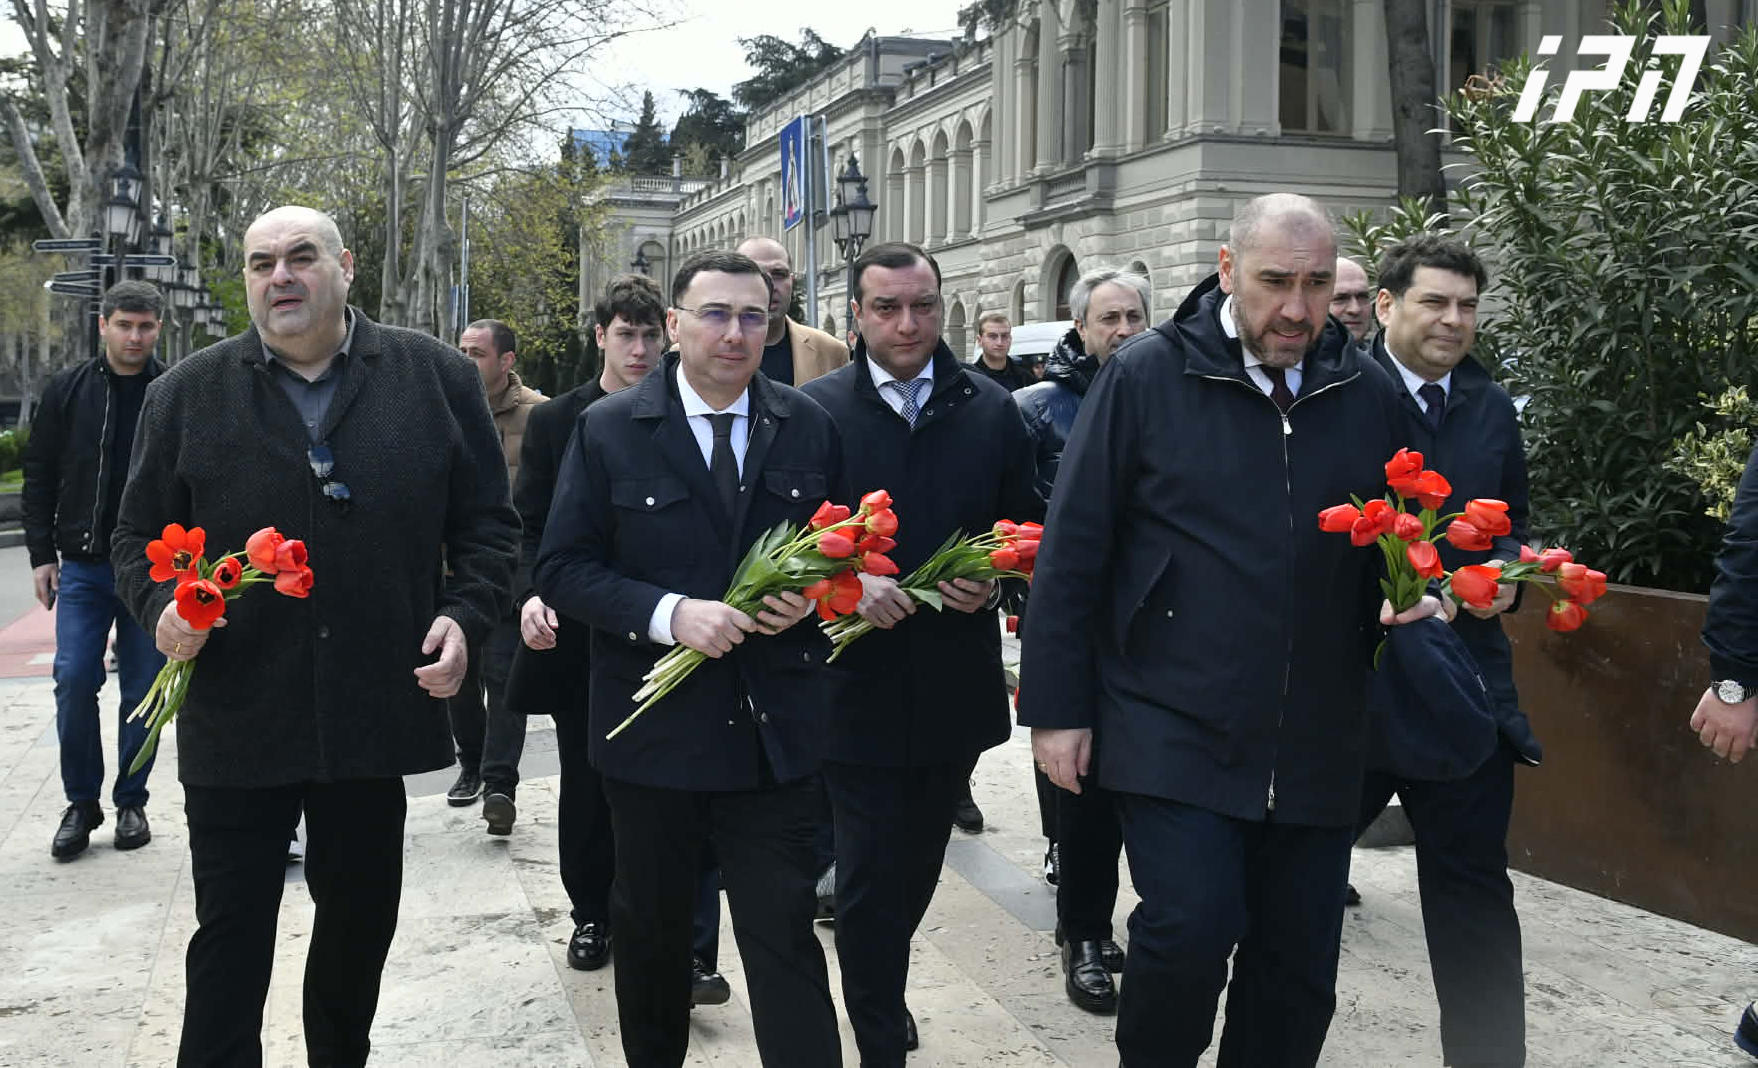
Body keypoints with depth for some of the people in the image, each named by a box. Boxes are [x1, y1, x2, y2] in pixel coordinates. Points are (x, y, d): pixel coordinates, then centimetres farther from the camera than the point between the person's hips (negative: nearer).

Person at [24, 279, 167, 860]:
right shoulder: (67, 391, 4)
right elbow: (39, 476, 8)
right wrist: (42, 554, 3)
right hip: (83, 566, 1)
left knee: (143, 691, 6)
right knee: (74, 682, -2)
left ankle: (132, 801, 20)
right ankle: (82, 802, 13)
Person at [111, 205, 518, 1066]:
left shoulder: (437, 380, 2)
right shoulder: (188, 393, 3)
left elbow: (487, 525, 6)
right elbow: (140, 536, 9)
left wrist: (465, 616, -9)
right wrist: (161, 605, -11)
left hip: (376, 713, 1)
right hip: (234, 719, -1)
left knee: (360, 919, 17)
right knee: (230, 935, 5)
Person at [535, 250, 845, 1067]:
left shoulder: (808, 427, 2)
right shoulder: (607, 430, -4)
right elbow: (562, 569, -7)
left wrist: (813, 594, -11)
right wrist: (667, 614, -21)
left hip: (776, 729, 0)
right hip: (654, 725, 0)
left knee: (785, 937, 1)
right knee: (651, 929, 18)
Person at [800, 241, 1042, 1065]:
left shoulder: (991, 410, 3)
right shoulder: (815, 409, -5)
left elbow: (1026, 526, 8)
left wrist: (993, 580, -11)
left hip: (956, 681, 3)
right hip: (858, 681, -3)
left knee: (917, 865, 20)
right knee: (869, 878, 2)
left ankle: (883, 992, 45)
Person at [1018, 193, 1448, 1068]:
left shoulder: (1366, 394, 7)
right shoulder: (1146, 377, -4)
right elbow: (1072, 553, -4)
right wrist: (1056, 708, -6)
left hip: (1316, 744, 4)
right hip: (1174, 730, -4)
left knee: (1299, 967, 9)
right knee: (1190, 930, -13)